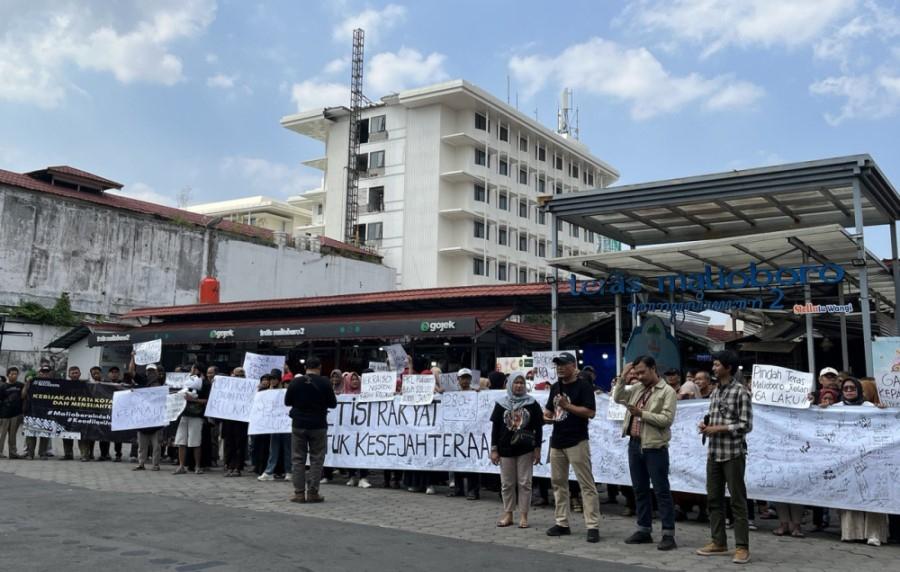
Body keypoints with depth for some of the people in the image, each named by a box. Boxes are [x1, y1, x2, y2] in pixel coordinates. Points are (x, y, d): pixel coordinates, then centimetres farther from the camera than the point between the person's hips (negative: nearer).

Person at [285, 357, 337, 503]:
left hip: (299, 425, 1)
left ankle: (299, 493, 6)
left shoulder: (295, 382, -4)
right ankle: (312, 492, 4)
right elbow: (333, 403, -2)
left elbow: (287, 402, 7)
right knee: (316, 459, 6)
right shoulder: (324, 382, -9)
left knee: (298, 459, 8)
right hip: (318, 425, -1)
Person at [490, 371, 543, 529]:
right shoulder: (501, 403, 1)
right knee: (507, 483, 7)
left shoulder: (532, 403, -1)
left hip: (526, 449, -1)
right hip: (506, 449, 1)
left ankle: (523, 515, 10)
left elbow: (538, 427, 2)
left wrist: (537, 449, -2)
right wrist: (494, 449, 0)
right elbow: (495, 427, 3)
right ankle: (508, 515, 18)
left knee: (524, 483, 2)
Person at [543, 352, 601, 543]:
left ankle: (593, 526, -5)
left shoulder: (583, 386, -8)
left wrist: (567, 406, -21)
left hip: (577, 442, -8)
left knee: (587, 484, -6)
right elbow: (548, 410, 23)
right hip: (557, 441, 8)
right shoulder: (555, 387, 14)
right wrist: (546, 417, 1)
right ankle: (562, 523, 21)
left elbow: (591, 412, -16)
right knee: (558, 483, 12)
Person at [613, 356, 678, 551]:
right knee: (640, 490, 12)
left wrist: (642, 413, -18)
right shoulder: (637, 390, 12)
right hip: (635, 444, 7)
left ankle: (668, 534, 2)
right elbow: (617, 398, 15)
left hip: (655, 447, -7)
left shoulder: (667, 391, -7)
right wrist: (623, 377, 6)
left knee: (661, 491, -2)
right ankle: (644, 530, 22)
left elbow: (666, 419, -15)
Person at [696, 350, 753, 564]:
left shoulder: (740, 392, -9)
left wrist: (719, 428, -16)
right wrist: (706, 426, 1)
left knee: (737, 500, -1)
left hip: (733, 453, -7)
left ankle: (742, 547, 5)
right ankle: (718, 542, 22)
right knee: (714, 498, 12)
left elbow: (746, 425, -13)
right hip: (714, 453, 8)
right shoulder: (715, 391, 14)